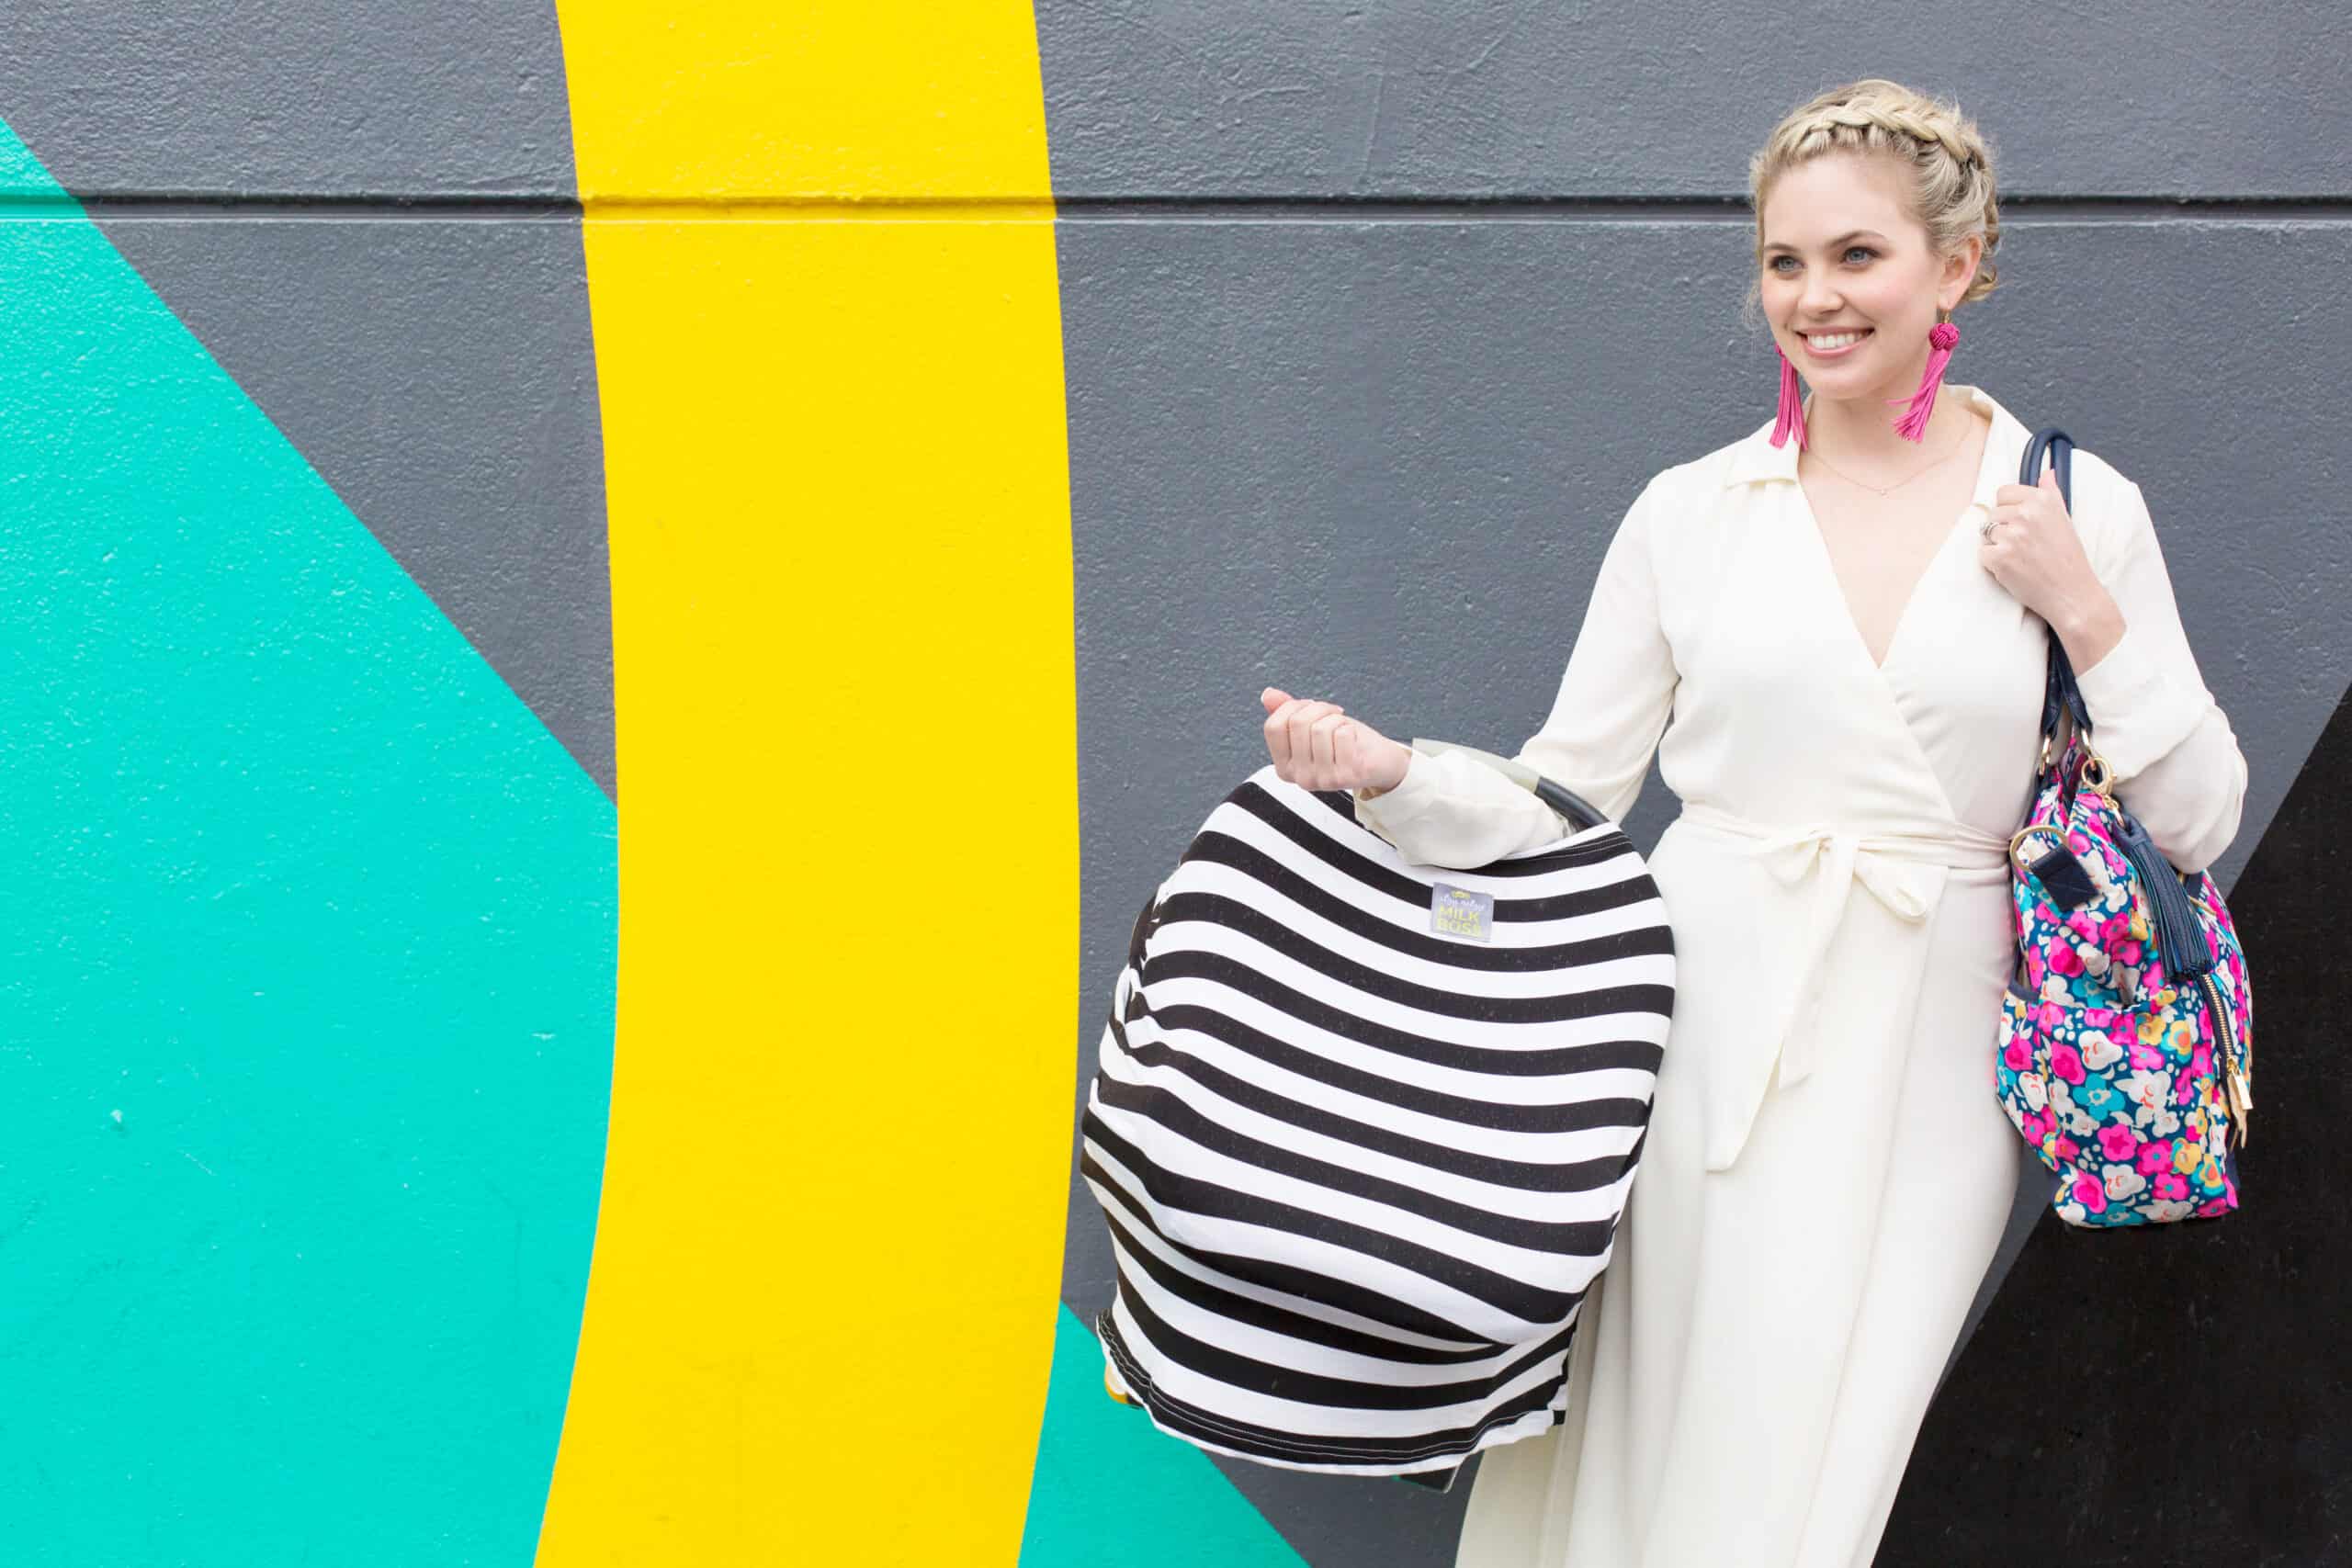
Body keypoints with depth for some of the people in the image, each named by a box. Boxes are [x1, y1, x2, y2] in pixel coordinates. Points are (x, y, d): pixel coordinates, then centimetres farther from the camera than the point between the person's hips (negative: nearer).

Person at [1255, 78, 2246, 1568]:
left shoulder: (2079, 509, 3)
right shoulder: (1691, 511, 4)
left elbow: (2198, 825, 3)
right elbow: (1562, 800, 4)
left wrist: (2084, 612, -9)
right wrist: (1388, 771, -12)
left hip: (1917, 1069, 0)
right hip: (1702, 1037, 1)